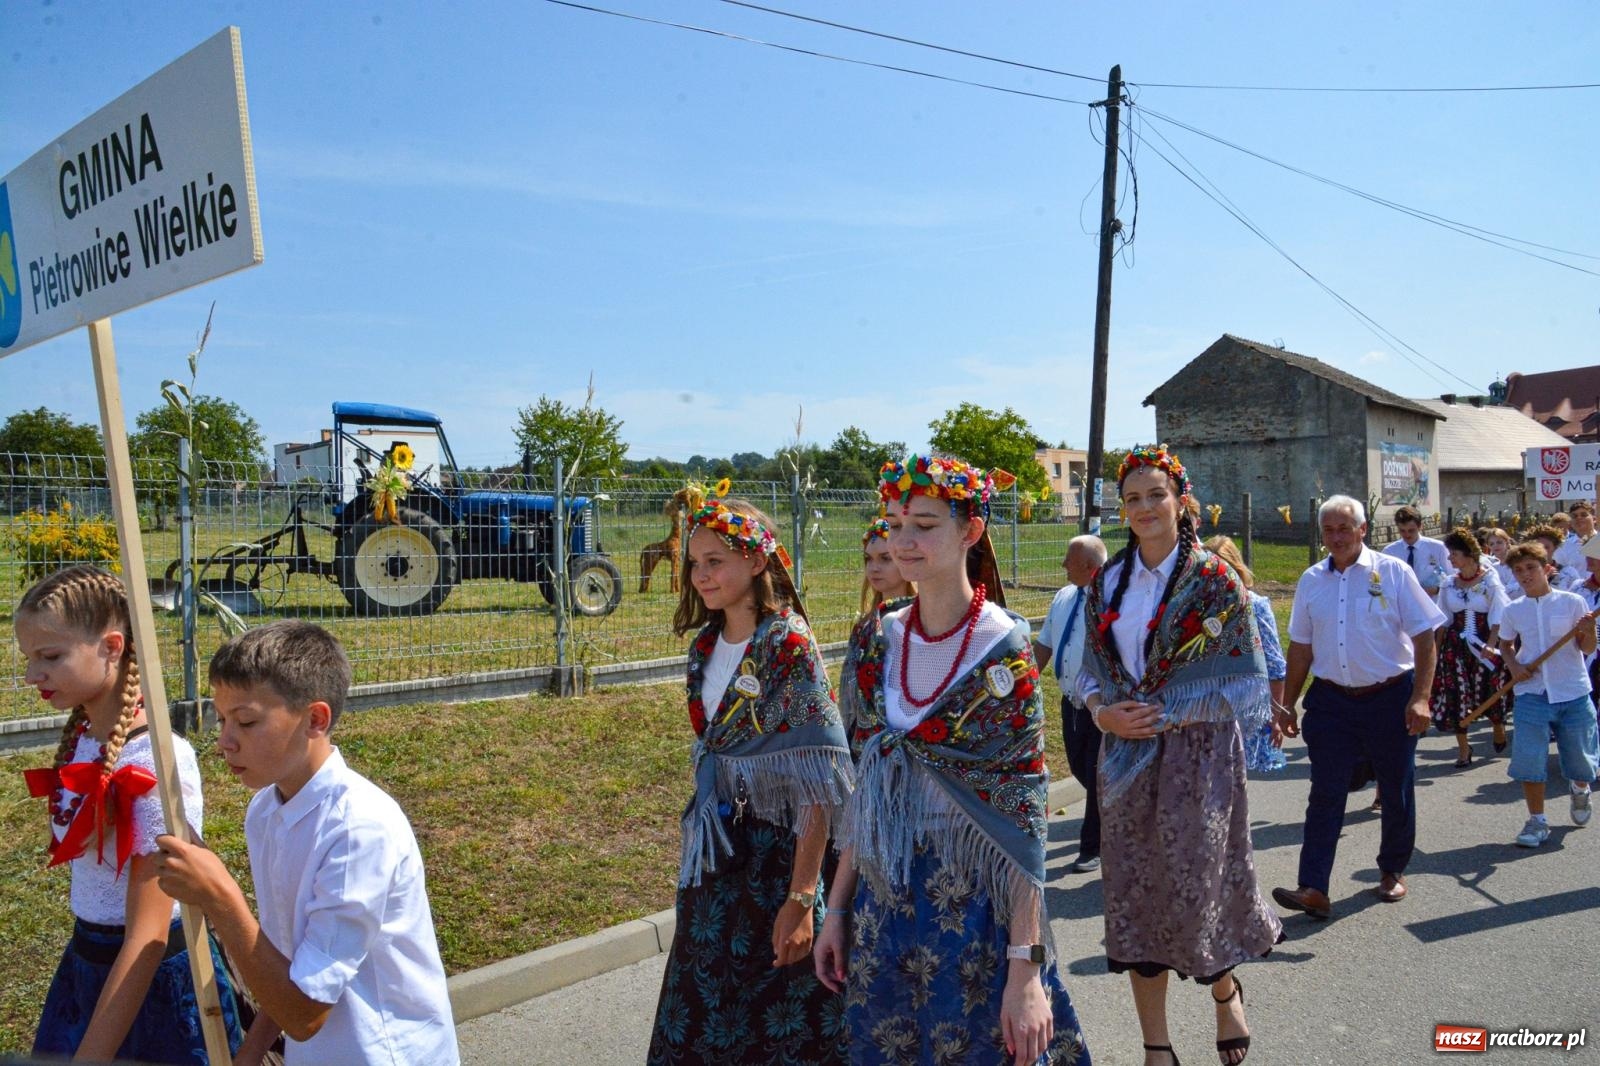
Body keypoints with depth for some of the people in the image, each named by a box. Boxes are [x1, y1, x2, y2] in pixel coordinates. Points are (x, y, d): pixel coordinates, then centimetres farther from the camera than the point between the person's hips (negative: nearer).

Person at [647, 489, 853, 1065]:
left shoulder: (790, 646, -17)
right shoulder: (705, 646, 5)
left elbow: (819, 783, -20)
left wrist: (801, 898, -23)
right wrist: (700, 841, 15)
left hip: (774, 851, -7)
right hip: (714, 850, 7)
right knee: (705, 1006, 16)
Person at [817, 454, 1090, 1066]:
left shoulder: (1003, 652, -14)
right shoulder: (883, 642, 1)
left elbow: (1025, 813, -15)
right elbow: (868, 787, 8)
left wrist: (1026, 969, -18)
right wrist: (837, 910, 8)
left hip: (972, 909, -5)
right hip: (882, 902, 5)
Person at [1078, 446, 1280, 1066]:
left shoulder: (1214, 581, -7)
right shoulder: (1107, 582, 6)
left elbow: (1247, 683, -7)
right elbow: (1091, 668, 12)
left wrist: (1168, 716, -14)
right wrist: (1101, 710, -8)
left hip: (1196, 756, -4)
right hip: (1126, 757, 4)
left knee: (1193, 887, 1)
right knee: (1133, 895, 7)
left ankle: (1224, 989, 36)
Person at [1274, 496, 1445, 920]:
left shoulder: (1393, 572, -5)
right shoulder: (1311, 580, 6)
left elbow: (1424, 637, -6)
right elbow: (1301, 647, 11)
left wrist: (1420, 698, -14)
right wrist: (1287, 703, 10)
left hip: (1389, 699, -2)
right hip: (1331, 700, 2)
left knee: (1396, 792, 12)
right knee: (1325, 795, -2)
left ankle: (1393, 871, 33)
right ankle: (1313, 888, -4)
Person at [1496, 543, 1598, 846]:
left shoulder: (1571, 602, -5)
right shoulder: (1513, 611, 2)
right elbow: (1506, 644, 18)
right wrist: (1513, 665, -2)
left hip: (1573, 692, -1)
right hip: (1532, 693, 1)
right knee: (1529, 760, -6)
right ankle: (1537, 821, 9)